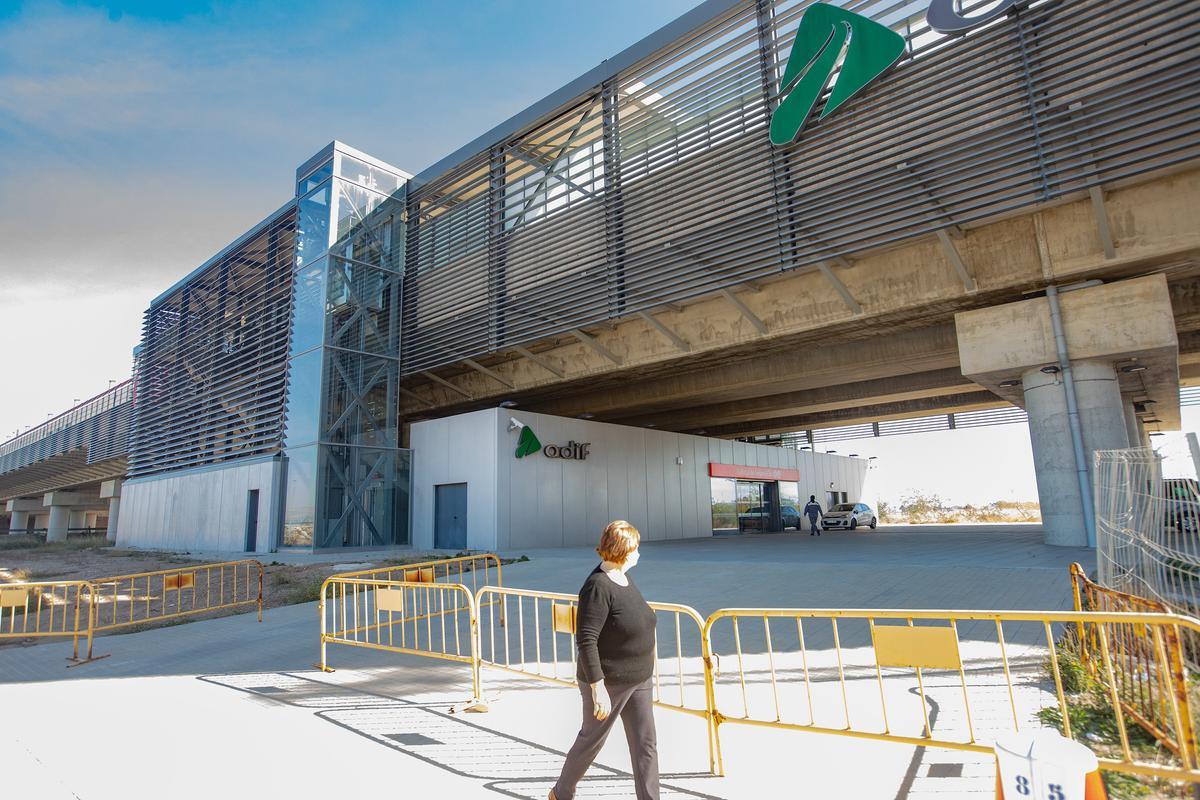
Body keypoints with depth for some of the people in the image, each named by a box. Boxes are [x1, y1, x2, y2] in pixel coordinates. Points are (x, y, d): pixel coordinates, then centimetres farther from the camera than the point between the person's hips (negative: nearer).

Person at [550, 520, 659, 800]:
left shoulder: (623, 577, 3)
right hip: (607, 682, -7)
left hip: (638, 680, 7)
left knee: (646, 744, 9)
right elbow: (585, 640, -27)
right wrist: (598, 688, -27)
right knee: (591, 740, 13)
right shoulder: (598, 587, -25)